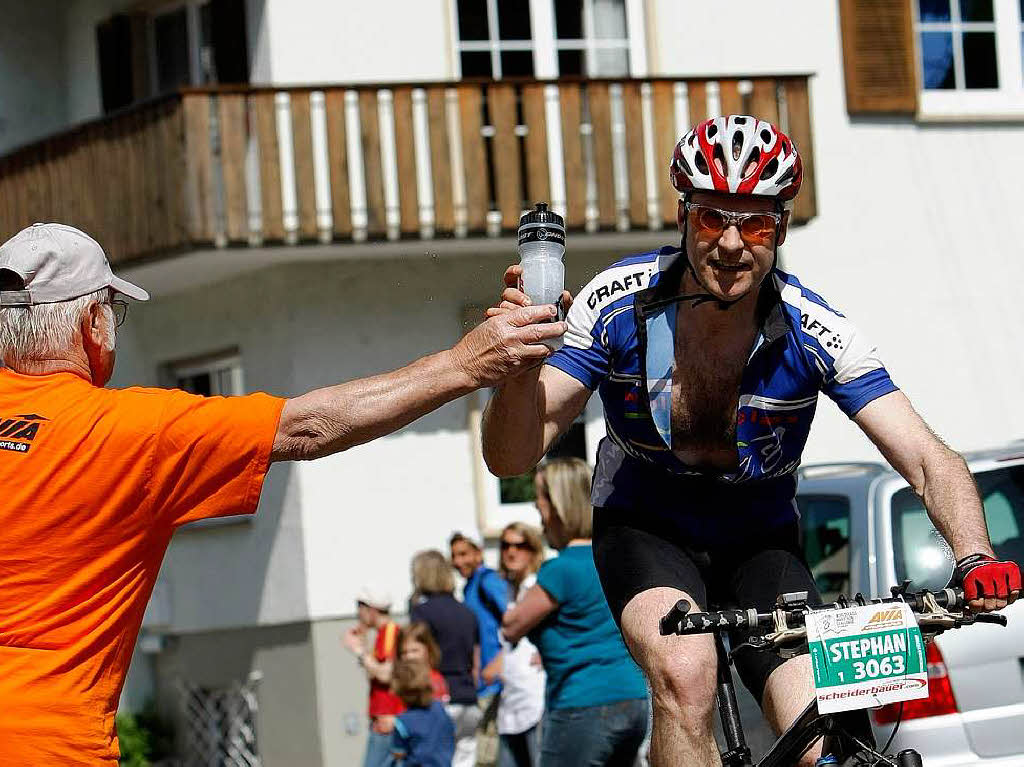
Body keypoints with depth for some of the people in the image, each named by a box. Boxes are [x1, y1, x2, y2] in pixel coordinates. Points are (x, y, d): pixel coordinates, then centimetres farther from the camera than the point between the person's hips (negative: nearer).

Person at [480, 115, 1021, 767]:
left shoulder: (814, 332, -23)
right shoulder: (618, 304, -22)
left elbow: (927, 458, -27)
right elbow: (513, 457, -23)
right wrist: (523, 363, -45)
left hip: (760, 542, 1)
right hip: (646, 531, -1)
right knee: (686, 673, -33)